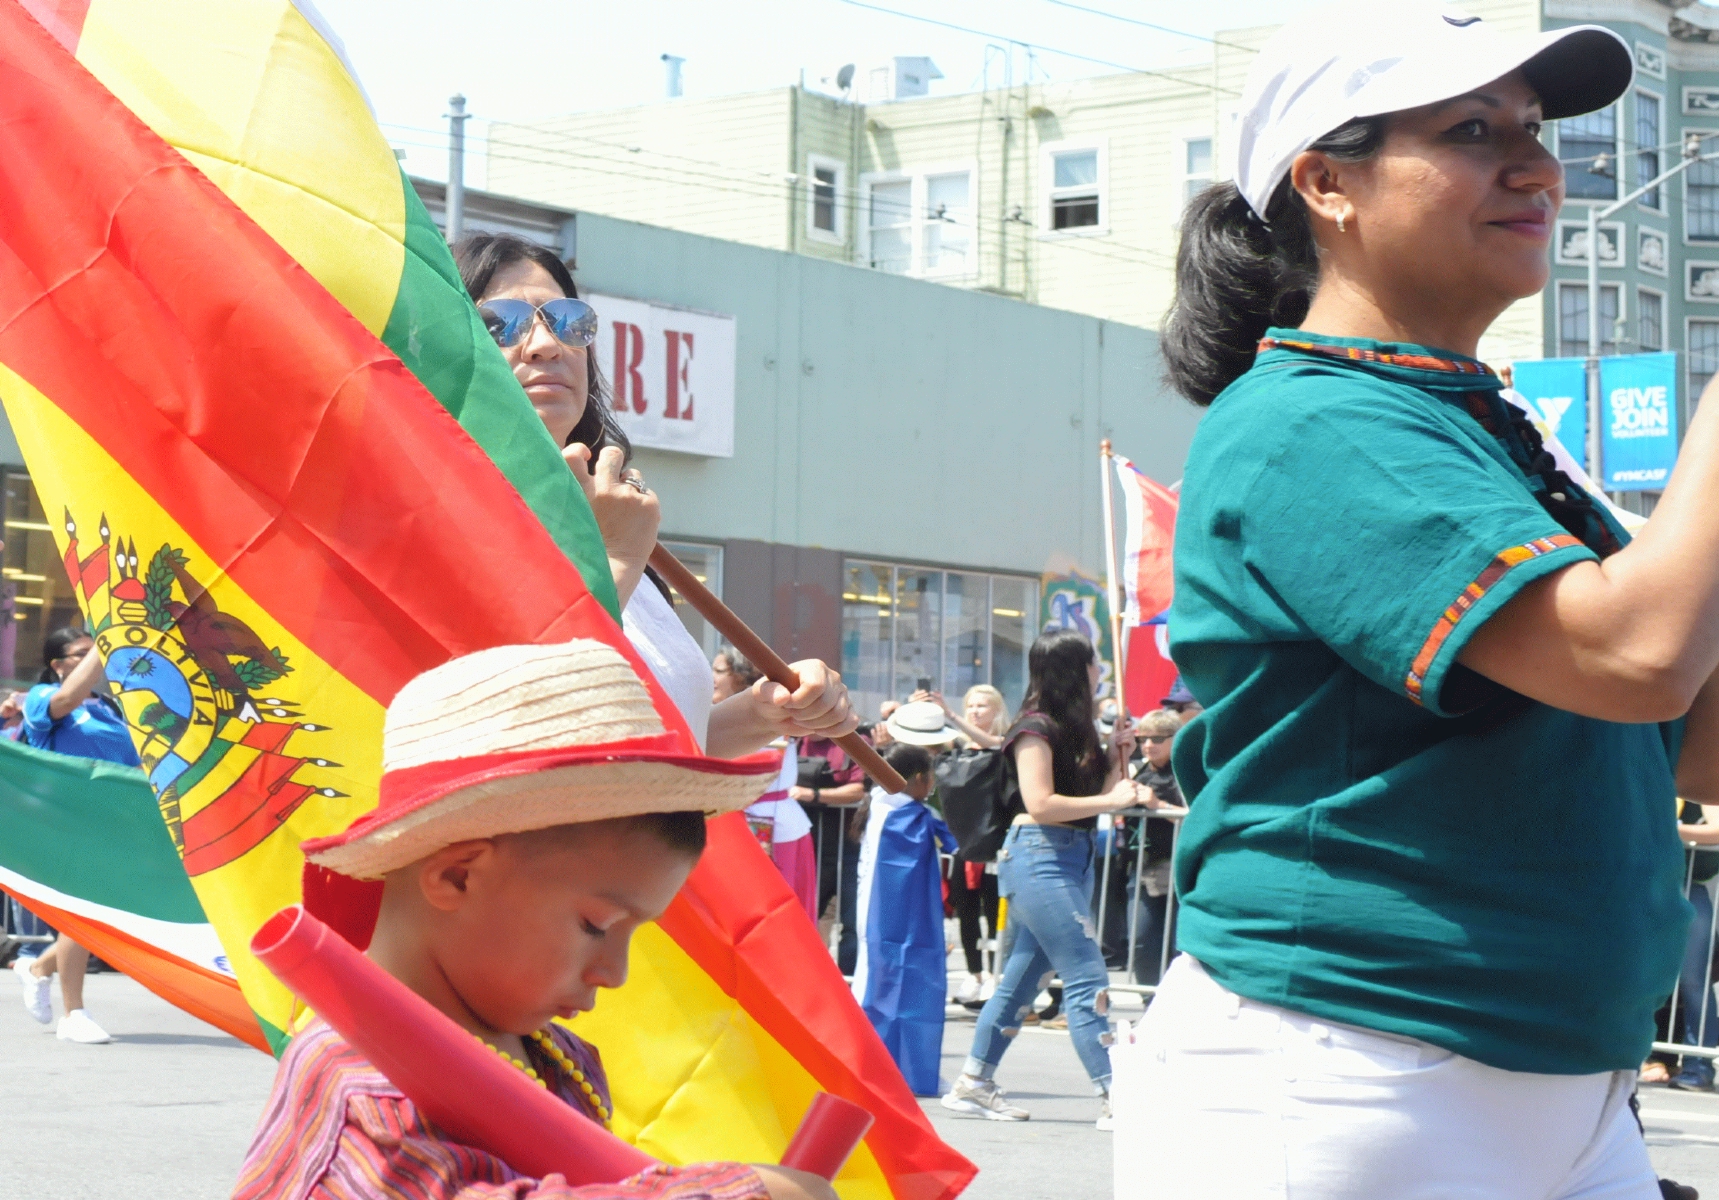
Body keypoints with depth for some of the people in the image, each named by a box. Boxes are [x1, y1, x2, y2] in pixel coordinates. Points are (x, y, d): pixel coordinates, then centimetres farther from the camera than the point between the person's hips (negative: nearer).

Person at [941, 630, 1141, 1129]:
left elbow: (1096, 789, 17)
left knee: (1025, 976, 12)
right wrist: (1110, 800, -16)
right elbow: (1040, 803, -18)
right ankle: (1114, 1099, -13)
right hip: (1039, 855, -10)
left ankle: (973, 1085, 18)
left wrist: (1118, 753, 5)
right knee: (1087, 977, -12)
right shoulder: (1037, 727, -10)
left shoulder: (1074, 728, 16)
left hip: (1072, 856, 10)